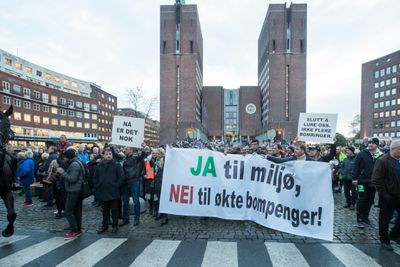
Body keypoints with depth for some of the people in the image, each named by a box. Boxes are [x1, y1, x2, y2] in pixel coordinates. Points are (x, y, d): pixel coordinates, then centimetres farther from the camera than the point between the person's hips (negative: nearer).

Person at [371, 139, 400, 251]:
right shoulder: (383, 161, -14)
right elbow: (376, 180, -17)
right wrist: (384, 194, -18)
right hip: (388, 197, -6)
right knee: (385, 219, 7)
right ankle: (384, 241, 22)